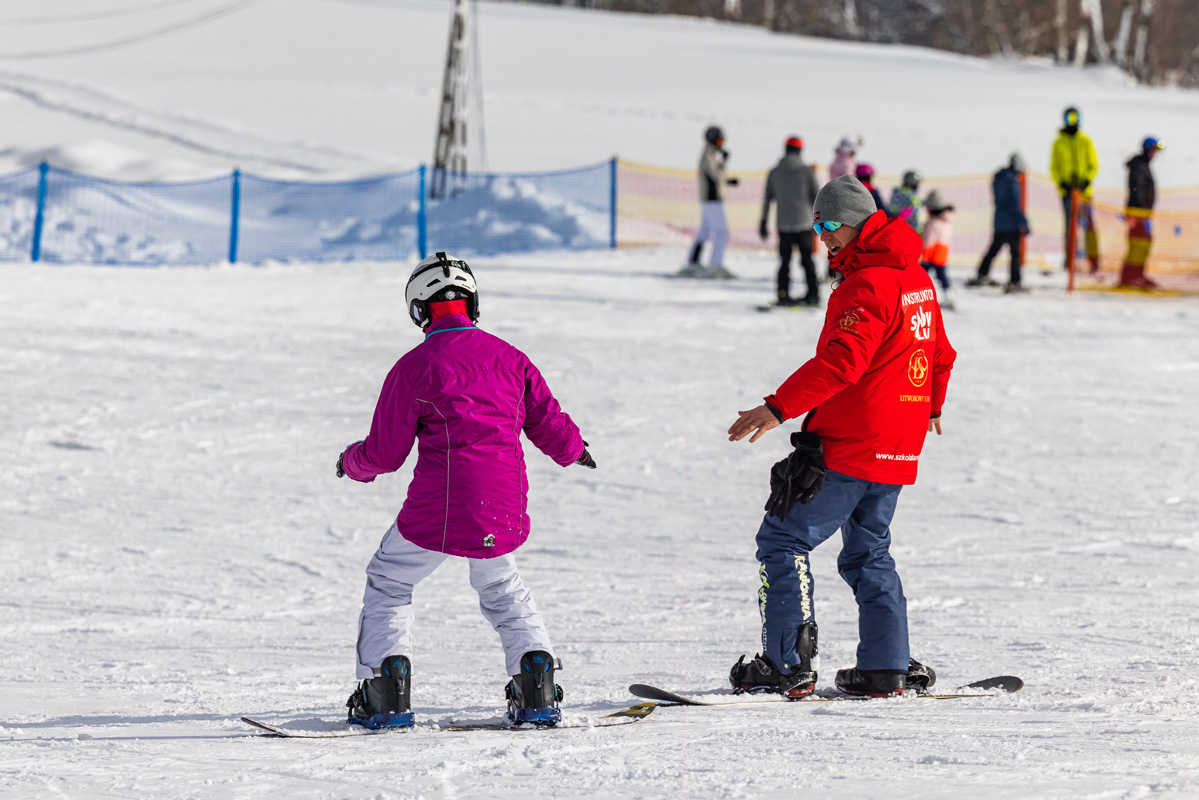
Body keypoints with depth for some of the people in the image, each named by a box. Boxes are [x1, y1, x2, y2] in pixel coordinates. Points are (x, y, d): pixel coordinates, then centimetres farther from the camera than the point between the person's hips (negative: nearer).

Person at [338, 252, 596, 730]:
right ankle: (537, 693, 15)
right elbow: (548, 425, 12)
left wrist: (353, 461, 22)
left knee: (388, 585, 16)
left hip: (438, 510, -4)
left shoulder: (414, 367, -6)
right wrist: (573, 450, 36)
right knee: (502, 589, 28)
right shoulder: (507, 356, 6)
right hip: (503, 509, 4)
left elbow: (385, 454, -2)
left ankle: (387, 695, 4)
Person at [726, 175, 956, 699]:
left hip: (848, 448, -10)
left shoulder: (869, 285, -17)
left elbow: (841, 360, -29)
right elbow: (940, 352, 27)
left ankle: (788, 665, -9)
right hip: (896, 453, 10)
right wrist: (931, 406, 44)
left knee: (783, 540, -5)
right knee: (869, 553, 18)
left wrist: (779, 407, -31)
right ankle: (885, 669, 13)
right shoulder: (916, 279, 14)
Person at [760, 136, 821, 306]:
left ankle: (783, 294, -2)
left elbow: (767, 199, 6)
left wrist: (763, 223, 13)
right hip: (804, 222, -1)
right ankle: (813, 294, 10)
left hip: (783, 224, 1)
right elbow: (816, 196, -1)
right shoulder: (806, 171, -3)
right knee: (807, 260, 8)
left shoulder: (775, 172, 2)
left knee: (785, 261, 4)